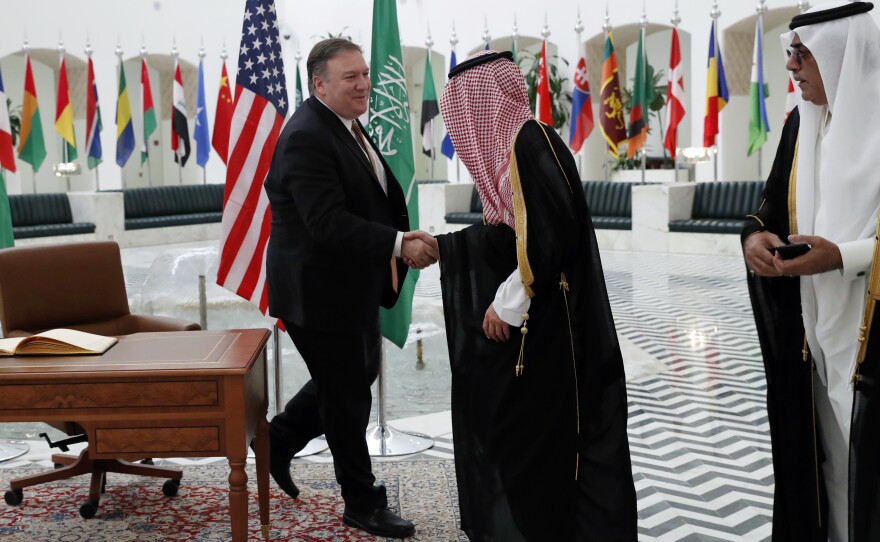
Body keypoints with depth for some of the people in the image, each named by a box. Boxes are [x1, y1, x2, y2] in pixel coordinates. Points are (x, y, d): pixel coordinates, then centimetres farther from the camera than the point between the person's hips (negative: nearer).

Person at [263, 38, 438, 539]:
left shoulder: (347, 126, 10)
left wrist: (404, 240, 1)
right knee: (348, 395, 4)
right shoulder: (307, 138, -22)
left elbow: (371, 200, 16)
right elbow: (328, 222, -30)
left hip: (352, 286, 10)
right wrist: (397, 244, -32)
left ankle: (280, 440, 40)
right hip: (320, 290, -10)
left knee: (358, 375, 23)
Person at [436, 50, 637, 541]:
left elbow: (550, 236, -24)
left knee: (538, 431, 2)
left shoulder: (529, 141, -18)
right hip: (525, 314, 9)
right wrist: (440, 245, 22)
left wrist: (509, 303, -18)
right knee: (500, 420, 15)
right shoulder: (507, 144, 11)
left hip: (544, 321, -9)